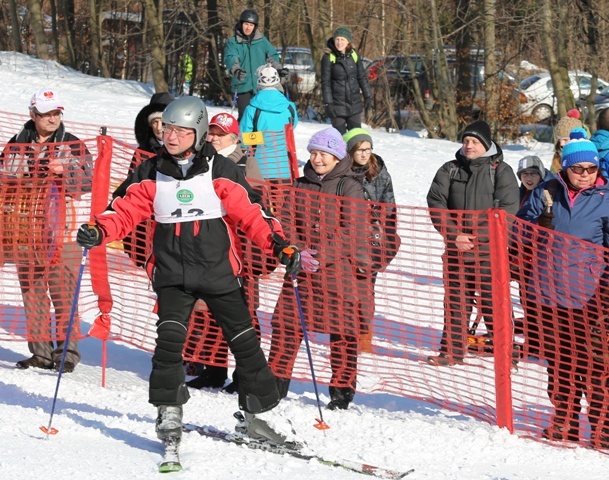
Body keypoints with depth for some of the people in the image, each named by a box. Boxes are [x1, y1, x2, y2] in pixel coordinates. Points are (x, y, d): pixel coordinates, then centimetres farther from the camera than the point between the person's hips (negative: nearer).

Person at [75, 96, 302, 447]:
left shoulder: (221, 172, -2)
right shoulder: (151, 174, 5)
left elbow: (250, 213, -5)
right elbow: (127, 210, 3)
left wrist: (279, 244, -17)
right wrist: (99, 231, -16)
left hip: (220, 271, -1)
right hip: (172, 273, 1)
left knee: (244, 340, 3)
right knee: (170, 336, -19)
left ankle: (259, 414, 17)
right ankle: (169, 412, -9)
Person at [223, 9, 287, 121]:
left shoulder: (262, 40, 9)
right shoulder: (233, 42, 0)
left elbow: (271, 56, 6)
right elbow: (230, 58, -17)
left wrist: (279, 69, -14)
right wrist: (236, 70, -38)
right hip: (243, 86, -2)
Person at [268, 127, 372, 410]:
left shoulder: (349, 186, -2)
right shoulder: (301, 185, 12)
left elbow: (351, 231, -9)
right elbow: (287, 223, 8)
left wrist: (323, 255, -18)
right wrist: (298, 252, -10)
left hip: (339, 268, -4)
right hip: (302, 269, 4)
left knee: (343, 329, -1)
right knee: (285, 323, 0)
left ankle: (342, 389, 8)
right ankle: (276, 381, 11)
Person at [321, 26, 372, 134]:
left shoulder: (354, 55, 2)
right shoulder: (328, 57, -9)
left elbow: (362, 77, 11)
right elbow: (325, 82, -8)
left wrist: (368, 97, 9)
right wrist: (328, 104, -13)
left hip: (354, 103, 4)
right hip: (337, 104, -3)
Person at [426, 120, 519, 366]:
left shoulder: (500, 170, -1)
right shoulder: (450, 170, 9)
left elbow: (508, 208, -8)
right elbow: (435, 202, 2)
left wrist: (478, 236, -14)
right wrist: (454, 234, -10)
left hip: (488, 250, -4)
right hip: (456, 249, 4)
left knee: (493, 300, -5)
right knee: (456, 300, 9)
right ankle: (452, 350, 17)